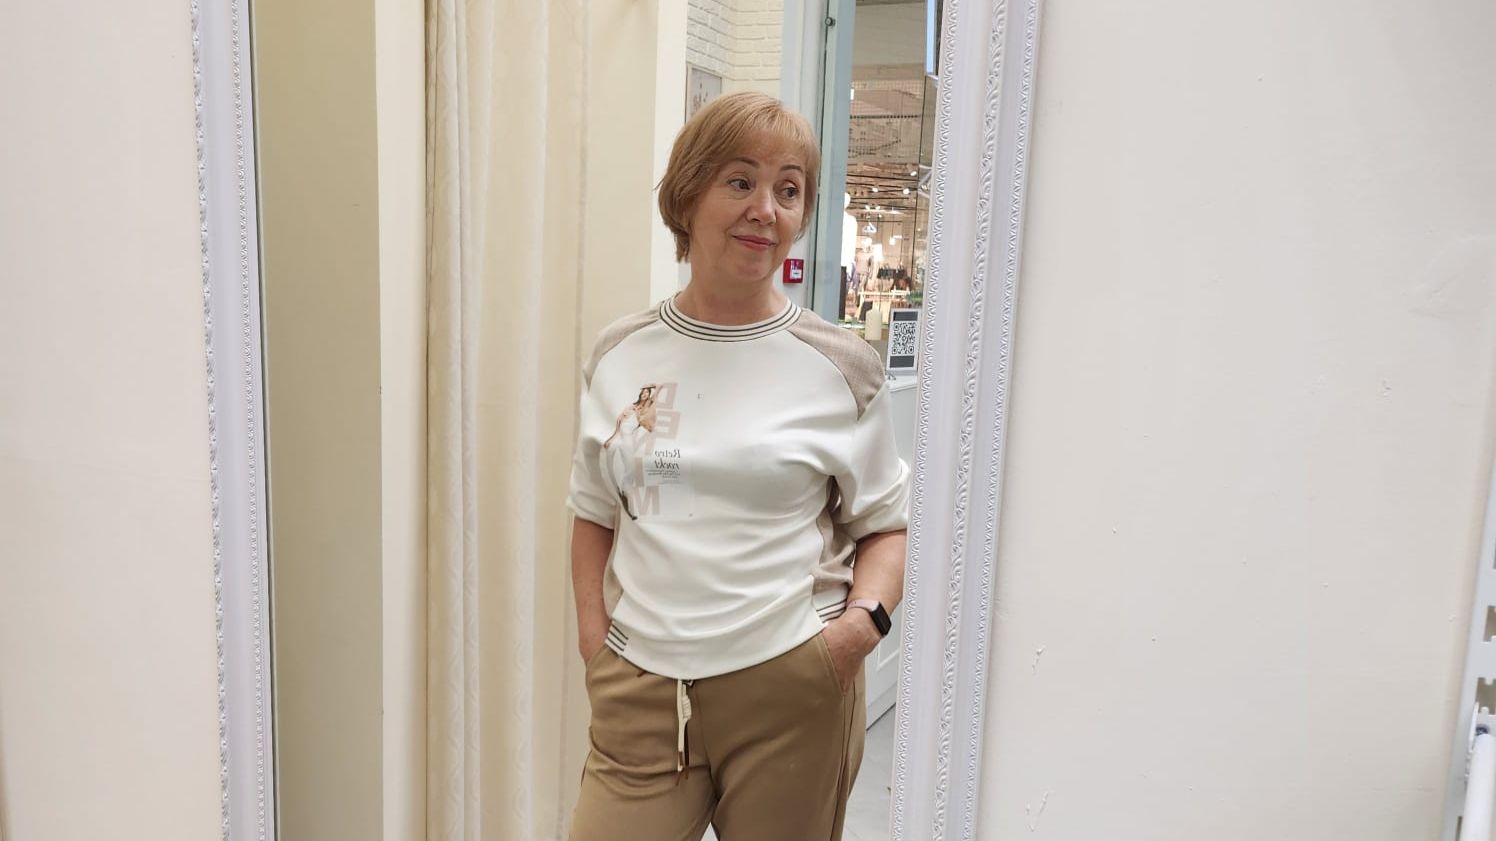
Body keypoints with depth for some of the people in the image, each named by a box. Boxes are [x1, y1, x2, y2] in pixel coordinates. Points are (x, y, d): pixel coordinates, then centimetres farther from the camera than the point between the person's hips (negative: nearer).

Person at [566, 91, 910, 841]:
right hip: (642, 691, 2)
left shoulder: (840, 368, -3)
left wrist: (866, 617, -12)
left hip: (793, 691, -1)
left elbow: (886, 522, 4)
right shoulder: (620, 356, 4)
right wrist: (594, 634, 3)